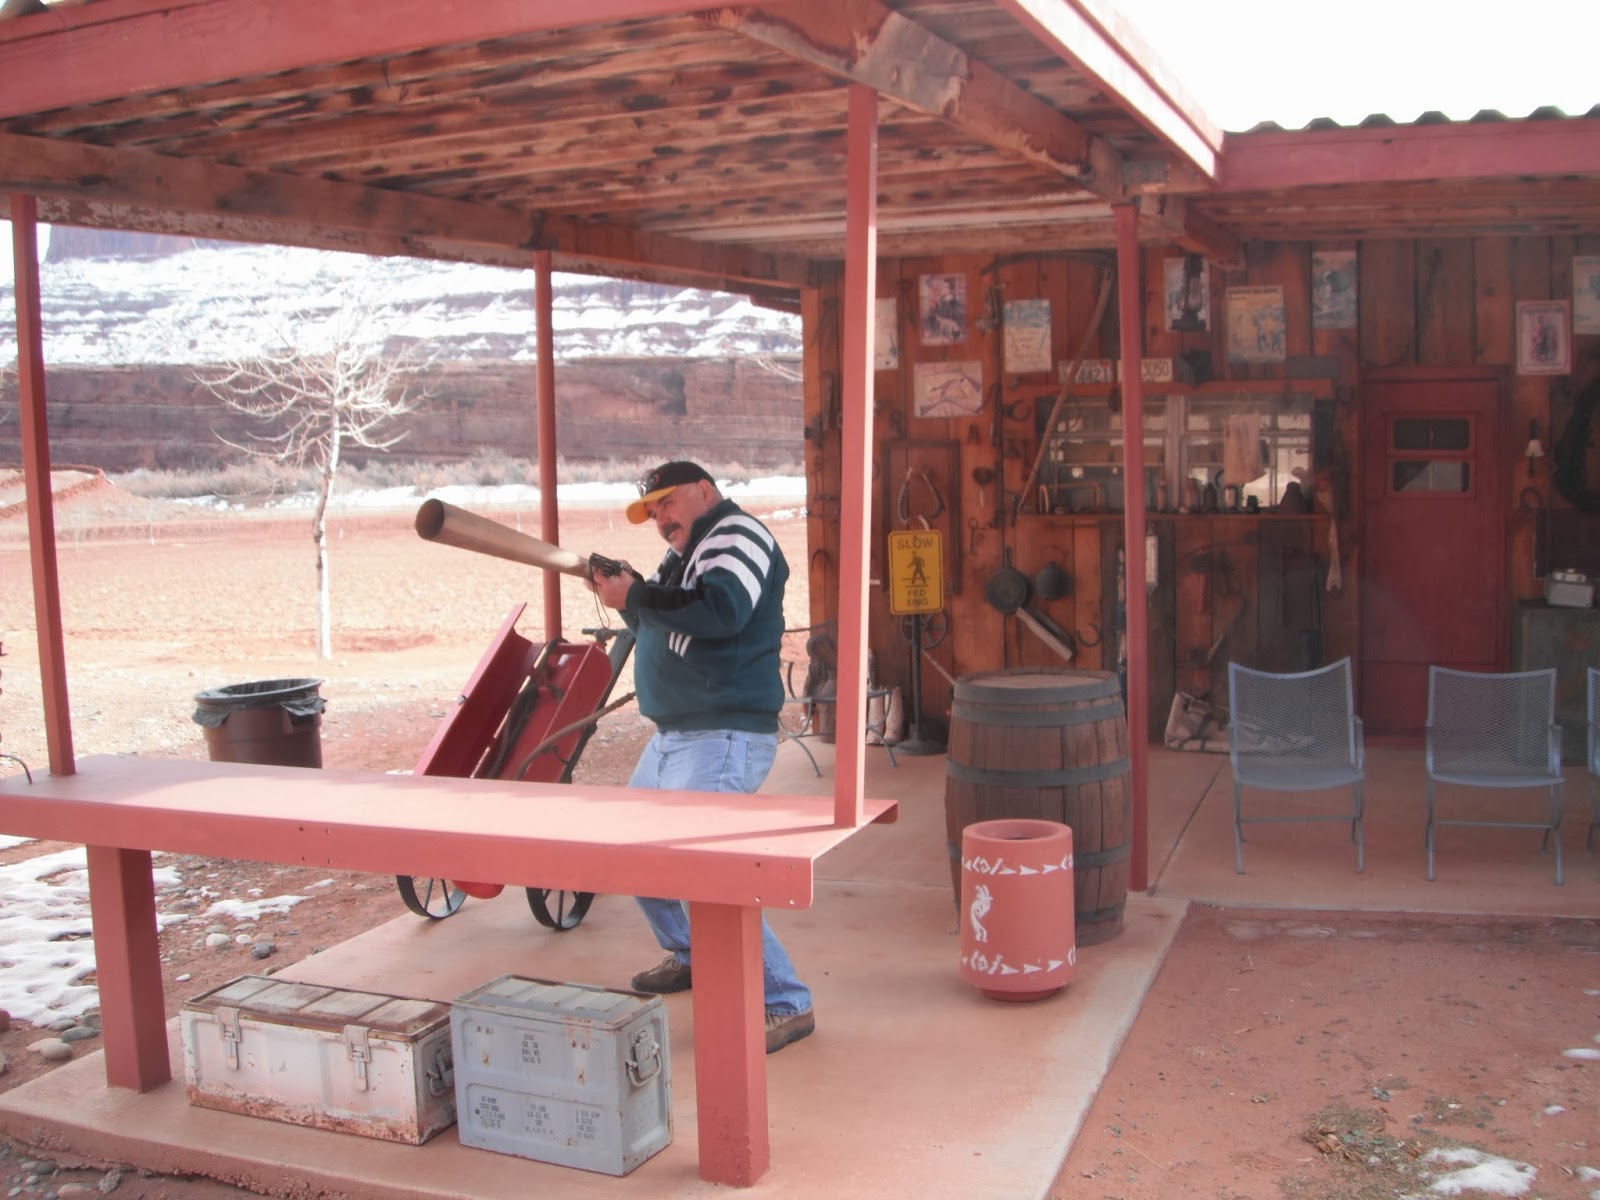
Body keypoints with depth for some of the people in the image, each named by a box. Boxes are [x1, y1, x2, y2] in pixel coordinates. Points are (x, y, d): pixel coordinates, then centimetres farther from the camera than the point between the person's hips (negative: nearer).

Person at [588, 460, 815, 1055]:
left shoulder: (737, 532, -9)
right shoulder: (684, 555, 19)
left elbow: (721, 611, -26)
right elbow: (659, 626, 21)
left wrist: (636, 595, -18)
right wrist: (623, 591, 3)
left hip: (723, 738, -11)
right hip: (672, 734, 11)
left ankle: (787, 1005, -10)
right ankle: (689, 957, 40)